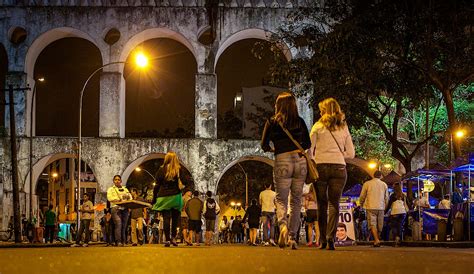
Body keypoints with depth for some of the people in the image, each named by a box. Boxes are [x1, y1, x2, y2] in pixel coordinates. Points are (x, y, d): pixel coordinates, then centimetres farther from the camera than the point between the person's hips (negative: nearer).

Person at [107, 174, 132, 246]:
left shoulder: (125, 189, 25)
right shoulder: (111, 189, 14)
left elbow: (130, 197, 17)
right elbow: (109, 197, -3)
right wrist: (118, 200, -16)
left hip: (125, 208, 4)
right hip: (116, 208, -4)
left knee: (124, 226, -2)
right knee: (118, 224, -20)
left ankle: (123, 242, 0)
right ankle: (118, 242, -24)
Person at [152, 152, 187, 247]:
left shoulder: (161, 170, 1)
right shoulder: (180, 170, 0)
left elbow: (157, 185, 2)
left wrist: (154, 198, 6)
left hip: (163, 197, 0)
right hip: (175, 196, 0)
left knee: (166, 218, -1)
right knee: (175, 218, 11)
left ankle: (167, 239, -6)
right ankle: (173, 237, 5)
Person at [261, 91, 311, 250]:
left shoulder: (272, 122, 2)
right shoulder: (300, 122, 7)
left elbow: (264, 146, 3)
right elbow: (307, 143, 11)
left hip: (282, 162, -2)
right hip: (300, 161, 2)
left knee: (281, 199, 6)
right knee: (296, 201, 10)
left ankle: (283, 226, -23)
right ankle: (292, 237, 6)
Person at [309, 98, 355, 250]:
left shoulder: (318, 126, 2)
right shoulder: (344, 128, 11)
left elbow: (310, 150, 0)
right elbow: (351, 153, 10)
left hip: (321, 167, -1)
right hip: (339, 168, 1)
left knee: (322, 204, 7)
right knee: (334, 204, 0)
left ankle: (322, 239, 7)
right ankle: (331, 237, -15)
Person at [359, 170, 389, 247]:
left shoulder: (367, 184, 2)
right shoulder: (384, 185, 10)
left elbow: (362, 196, 5)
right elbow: (386, 198, 14)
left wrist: (361, 204, 24)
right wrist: (385, 207, 29)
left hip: (371, 207, -3)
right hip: (381, 208, 3)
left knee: (372, 224, -10)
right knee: (379, 226, 12)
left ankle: (376, 240, -26)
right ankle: (377, 240, 17)